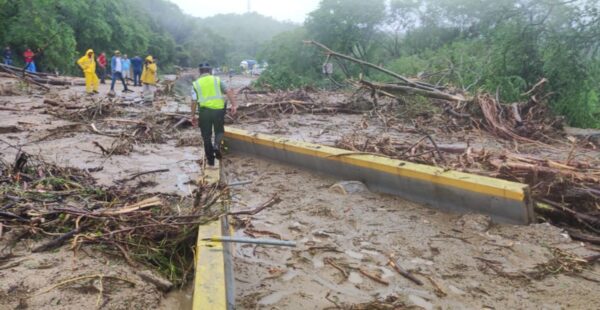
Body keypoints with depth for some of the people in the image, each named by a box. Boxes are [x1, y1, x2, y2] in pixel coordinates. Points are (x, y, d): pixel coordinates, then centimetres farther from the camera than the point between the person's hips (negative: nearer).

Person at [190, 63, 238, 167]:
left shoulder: (196, 84, 8)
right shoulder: (217, 80, 9)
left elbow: (194, 101, 1)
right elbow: (229, 91, -4)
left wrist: (193, 116, 7)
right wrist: (234, 105, -7)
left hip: (205, 110, 0)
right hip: (219, 109, 0)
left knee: (206, 136, 11)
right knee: (219, 130, 21)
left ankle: (210, 160, 16)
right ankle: (217, 145, -9)